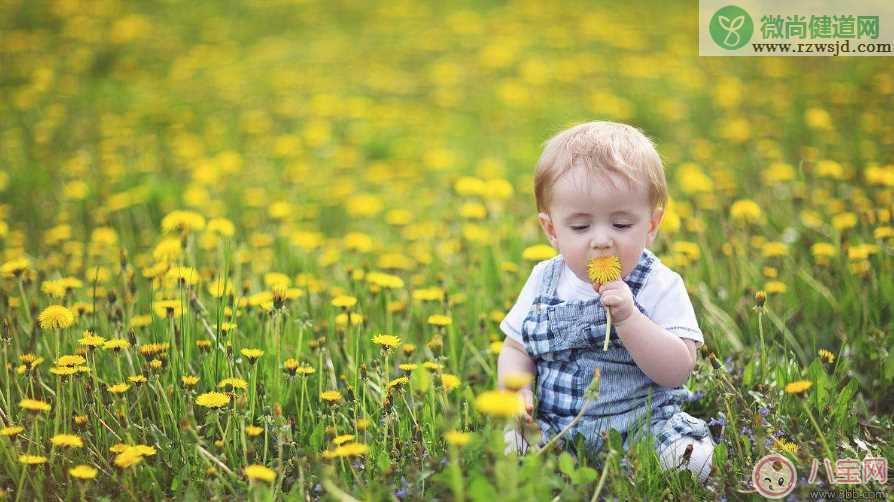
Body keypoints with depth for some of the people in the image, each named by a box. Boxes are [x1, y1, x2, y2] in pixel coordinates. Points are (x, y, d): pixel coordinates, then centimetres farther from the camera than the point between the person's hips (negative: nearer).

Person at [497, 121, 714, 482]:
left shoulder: (660, 286, -7)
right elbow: (516, 350, 14)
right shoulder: (545, 281, 4)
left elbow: (677, 371, -15)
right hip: (554, 428, 3)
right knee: (506, 449, -23)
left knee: (689, 455, -29)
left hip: (641, 423, -3)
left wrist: (626, 317, -26)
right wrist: (515, 388, -7)